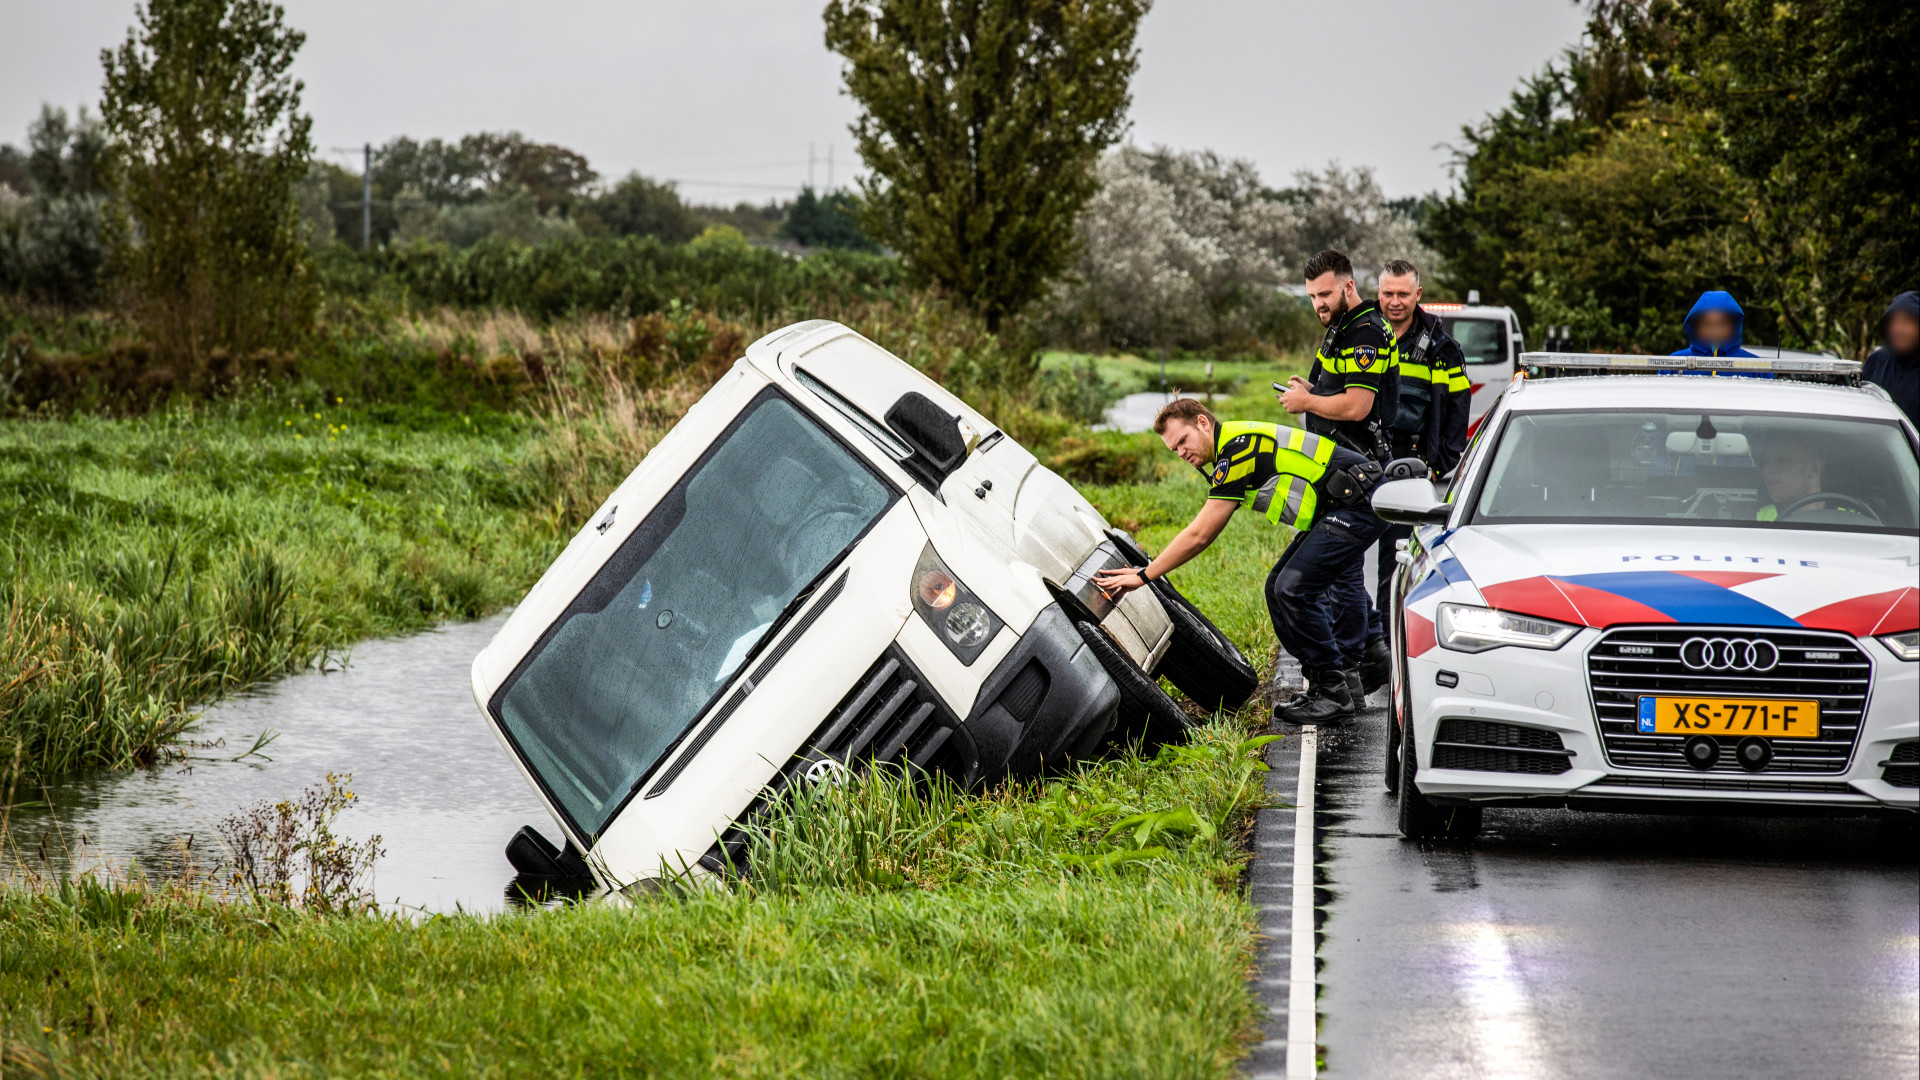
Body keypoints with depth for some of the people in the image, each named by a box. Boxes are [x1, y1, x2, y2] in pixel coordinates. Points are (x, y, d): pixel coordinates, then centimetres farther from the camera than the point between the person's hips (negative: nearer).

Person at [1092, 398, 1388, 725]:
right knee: (1279, 589, 11)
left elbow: (1198, 536, -16)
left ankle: (1333, 693, -5)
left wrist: (1143, 576, -10)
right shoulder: (1226, 455, 14)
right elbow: (1203, 534, 19)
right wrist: (1149, 567, 14)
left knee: (1292, 590, -14)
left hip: (1360, 502, -10)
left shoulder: (1237, 449, -17)